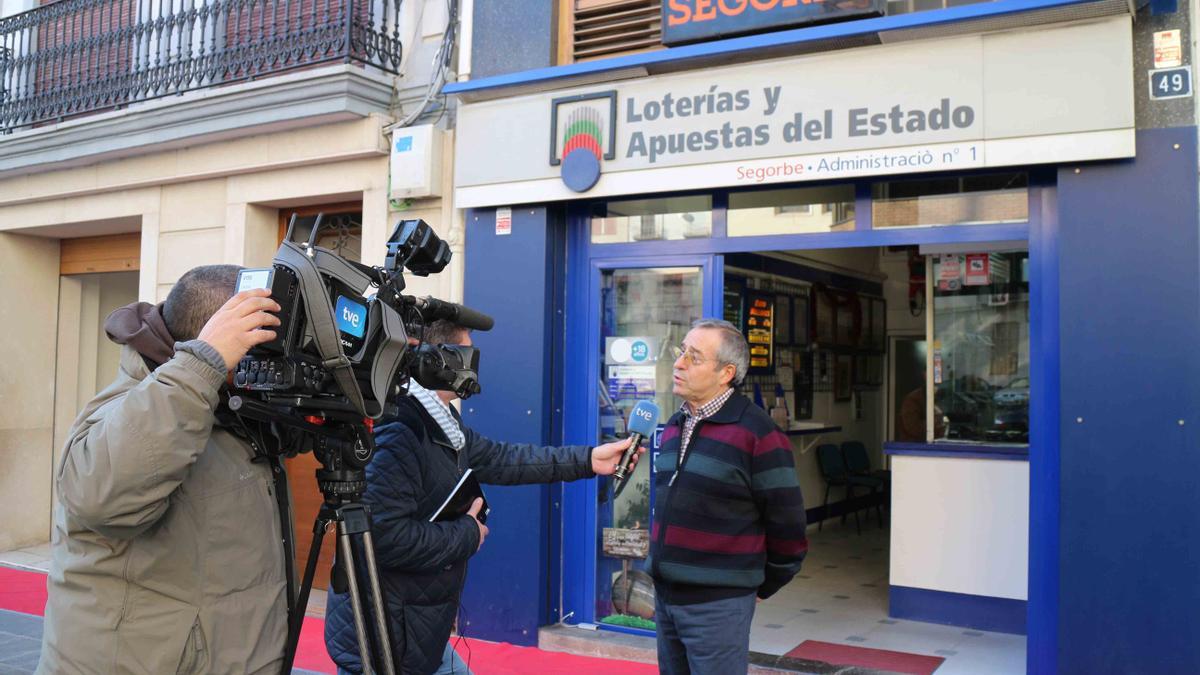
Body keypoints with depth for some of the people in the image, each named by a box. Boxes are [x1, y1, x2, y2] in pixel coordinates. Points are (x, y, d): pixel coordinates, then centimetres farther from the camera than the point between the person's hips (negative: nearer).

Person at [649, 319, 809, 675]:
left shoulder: (757, 433, -13)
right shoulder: (674, 426, 10)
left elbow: (786, 525, -9)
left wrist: (760, 586, 1)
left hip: (717, 605, -7)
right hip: (665, 596, 7)